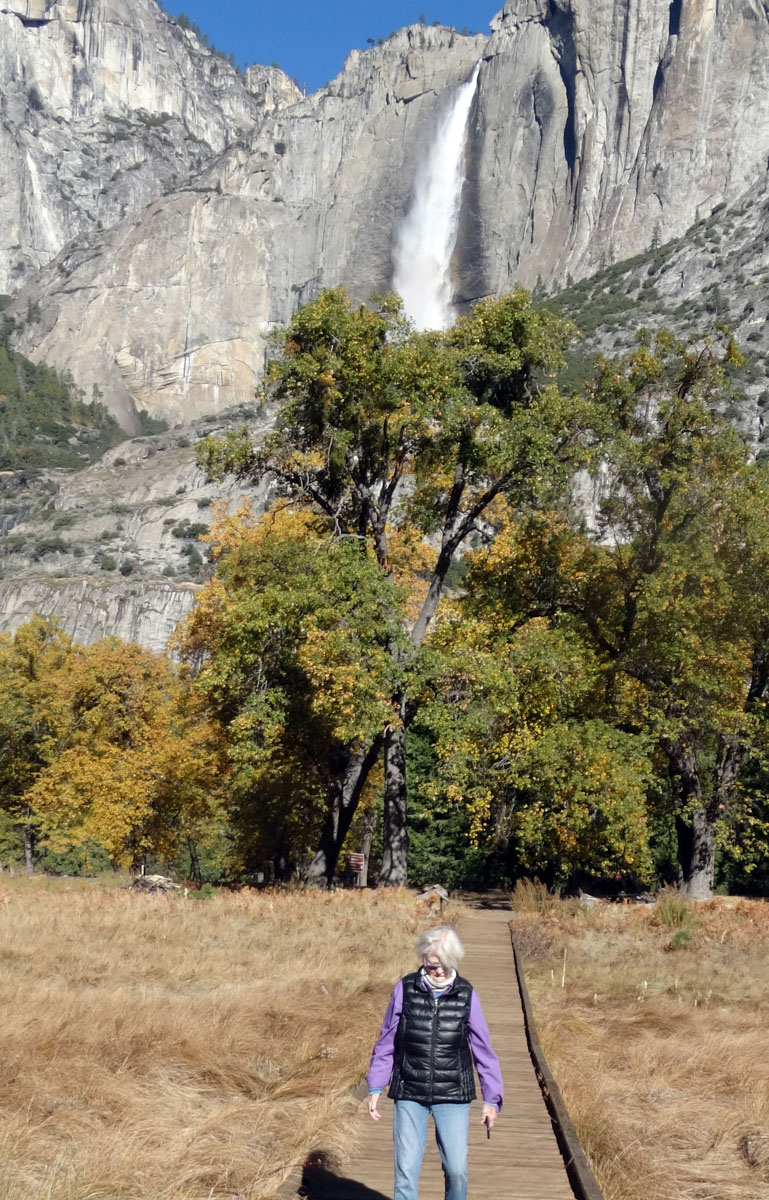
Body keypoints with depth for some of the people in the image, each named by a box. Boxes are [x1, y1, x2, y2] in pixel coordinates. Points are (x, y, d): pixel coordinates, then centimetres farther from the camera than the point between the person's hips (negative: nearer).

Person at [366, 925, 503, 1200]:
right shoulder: (405, 990, -4)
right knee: (406, 1168, -1)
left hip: (453, 1097, 0)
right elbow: (386, 1043, 4)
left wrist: (492, 1098, 2)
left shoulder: (466, 995, -4)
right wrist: (375, 1088, 3)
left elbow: (482, 1049, 2)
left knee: (457, 1168, -3)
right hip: (409, 1095, 0)